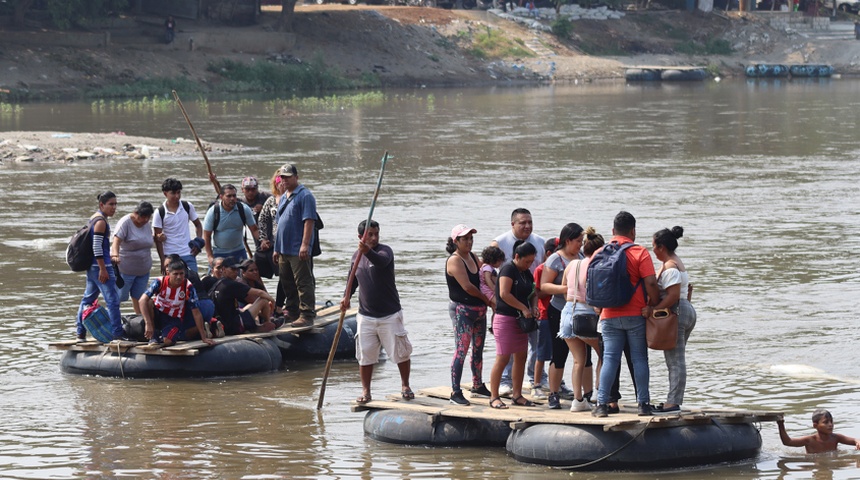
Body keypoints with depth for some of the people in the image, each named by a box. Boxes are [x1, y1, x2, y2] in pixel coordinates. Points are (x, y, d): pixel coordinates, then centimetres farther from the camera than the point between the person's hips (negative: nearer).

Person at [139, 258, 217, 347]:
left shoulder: (188, 288, -18)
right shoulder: (160, 282, -20)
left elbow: (196, 313, -16)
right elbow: (143, 300, -31)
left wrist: (204, 337, -18)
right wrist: (148, 324, -42)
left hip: (174, 320, 0)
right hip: (157, 316, 0)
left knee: (168, 341, -31)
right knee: (149, 302, -32)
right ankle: (153, 336, -15)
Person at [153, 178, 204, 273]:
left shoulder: (188, 206, 2)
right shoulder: (159, 213, -6)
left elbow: (198, 225, 14)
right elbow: (157, 239, -4)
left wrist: (198, 242, -3)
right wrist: (162, 261, -8)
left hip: (188, 255, 2)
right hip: (169, 256, -2)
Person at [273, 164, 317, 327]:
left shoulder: (305, 196, -9)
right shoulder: (283, 197, 19)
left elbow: (309, 221, -17)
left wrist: (305, 245, -23)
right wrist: (277, 248, 21)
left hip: (298, 251, -9)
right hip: (284, 250, 9)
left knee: (303, 283, -8)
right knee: (288, 284, 15)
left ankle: (307, 315, -9)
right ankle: (292, 312, 24)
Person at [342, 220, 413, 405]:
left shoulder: (385, 251, -10)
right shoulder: (356, 257, 6)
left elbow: (381, 262, -35)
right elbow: (353, 281, 17)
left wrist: (368, 251, -56)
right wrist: (346, 297, -3)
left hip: (390, 314, -4)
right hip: (365, 315, 4)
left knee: (400, 351, 4)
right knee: (365, 354, 2)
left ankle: (405, 386, 22)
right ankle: (365, 391, 11)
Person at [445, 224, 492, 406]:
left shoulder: (473, 257, 11)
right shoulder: (454, 260, -15)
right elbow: (467, 286, -20)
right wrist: (486, 299, -8)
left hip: (479, 309, 8)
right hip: (462, 310, -8)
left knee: (478, 349, 16)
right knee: (461, 350, -10)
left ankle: (478, 385, 29)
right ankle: (455, 392, -9)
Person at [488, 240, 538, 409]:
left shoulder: (526, 273, 15)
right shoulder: (508, 269, -12)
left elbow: (531, 293, 26)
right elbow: (504, 294, -21)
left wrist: (532, 308, 6)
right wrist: (524, 308, -18)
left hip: (520, 320, 9)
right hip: (505, 318, -9)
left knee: (521, 357, 9)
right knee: (503, 358, -9)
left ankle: (517, 395, 17)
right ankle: (494, 397, -5)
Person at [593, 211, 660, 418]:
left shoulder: (599, 253, 4)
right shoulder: (639, 253, -7)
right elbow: (650, 283, -14)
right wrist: (654, 306, -2)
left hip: (609, 316, 3)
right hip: (636, 314, -3)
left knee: (610, 359, 4)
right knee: (639, 358, 4)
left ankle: (602, 404, -2)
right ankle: (643, 404, 4)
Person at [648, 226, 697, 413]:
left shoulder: (669, 267, -14)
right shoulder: (678, 263, 18)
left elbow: (673, 295, -23)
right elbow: (688, 290, 24)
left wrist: (654, 309, -22)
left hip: (674, 313, -11)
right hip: (687, 311, 11)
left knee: (675, 360, -10)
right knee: (677, 360, 13)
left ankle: (673, 402, -11)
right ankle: (674, 400, 15)